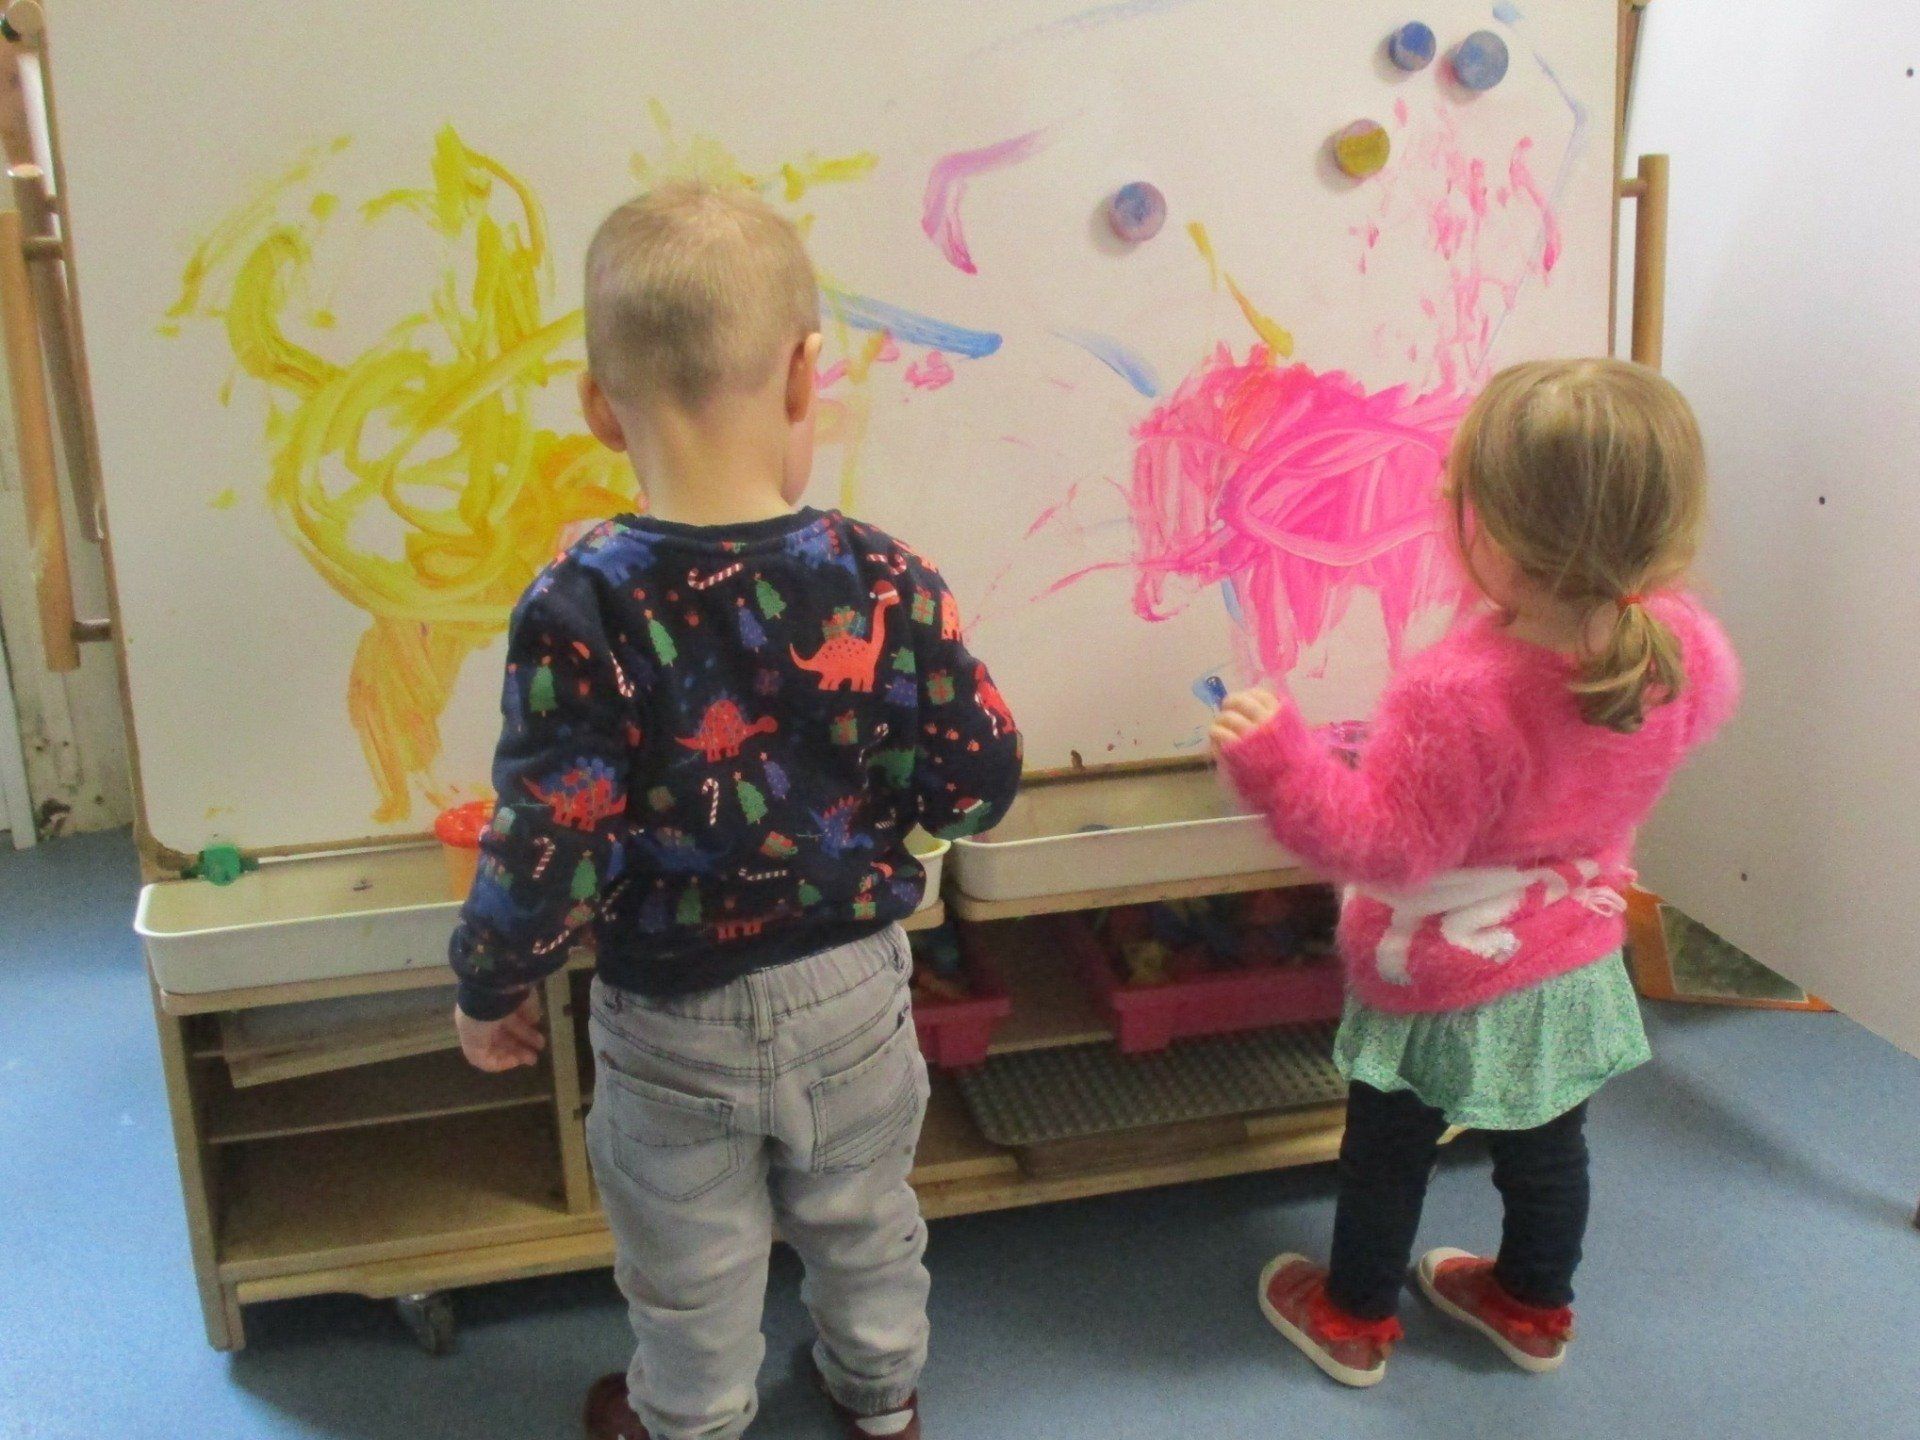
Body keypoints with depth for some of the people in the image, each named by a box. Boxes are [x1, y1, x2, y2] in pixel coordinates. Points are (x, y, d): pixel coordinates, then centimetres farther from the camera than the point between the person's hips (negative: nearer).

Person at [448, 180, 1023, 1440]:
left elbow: (548, 856, -23)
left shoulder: (580, 612, -26)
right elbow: (978, 789, -13)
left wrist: (491, 989, -4)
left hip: (671, 1021, -2)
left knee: (692, 1275, 24)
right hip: (854, 986, 2)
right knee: (865, 1223, 29)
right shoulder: (885, 582, -19)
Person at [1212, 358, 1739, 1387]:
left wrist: (1279, 763, -34)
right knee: (1547, 1145, 27)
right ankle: (1535, 1307, 50)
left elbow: (1383, 842, -30)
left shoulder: (1462, 695, -40)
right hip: (1577, 960, 6)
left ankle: (1355, 1320, 42)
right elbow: (1708, 702, 5)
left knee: (1387, 1152, 20)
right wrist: (1635, 568, 9)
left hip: (1442, 984, -5)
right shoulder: (1684, 649, -20)